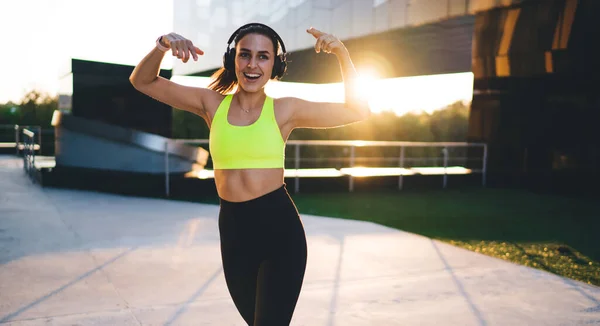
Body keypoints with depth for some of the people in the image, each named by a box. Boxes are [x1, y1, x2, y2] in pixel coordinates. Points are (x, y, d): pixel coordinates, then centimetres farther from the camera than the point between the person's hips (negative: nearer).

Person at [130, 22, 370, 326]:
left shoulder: (285, 109, -2)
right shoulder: (212, 104, 3)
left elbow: (358, 111, 1)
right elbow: (142, 81, 7)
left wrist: (342, 54, -10)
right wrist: (162, 45, -13)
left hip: (280, 229, -3)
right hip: (233, 231, 3)